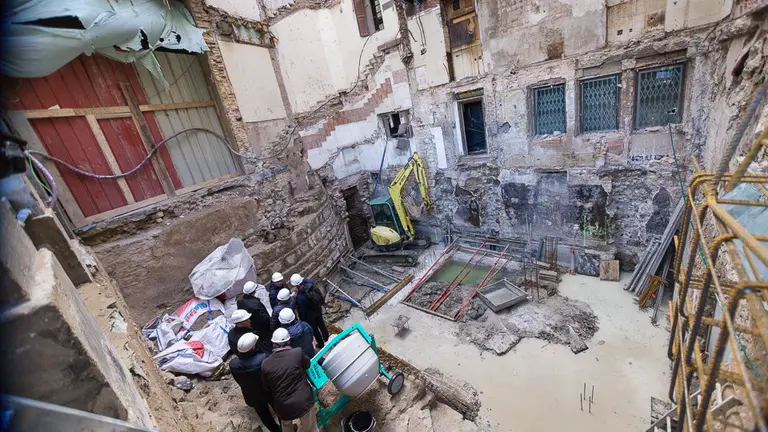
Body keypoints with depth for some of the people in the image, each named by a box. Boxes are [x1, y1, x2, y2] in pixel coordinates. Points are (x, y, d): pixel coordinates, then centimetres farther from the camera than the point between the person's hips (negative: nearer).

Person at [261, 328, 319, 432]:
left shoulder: (265, 364, -12)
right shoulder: (298, 352, -19)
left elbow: (267, 388, 3)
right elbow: (307, 364, 1)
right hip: (304, 402, -2)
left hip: (283, 406, 3)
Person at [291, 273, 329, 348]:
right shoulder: (310, 282, -25)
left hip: (310, 315, -6)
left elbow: (301, 311, -22)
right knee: (321, 323, 30)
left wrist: (303, 321, -5)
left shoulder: (300, 297, -39)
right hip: (318, 309, 6)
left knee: (314, 329, 23)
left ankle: (321, 344, 47)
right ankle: (326, 338, 55)